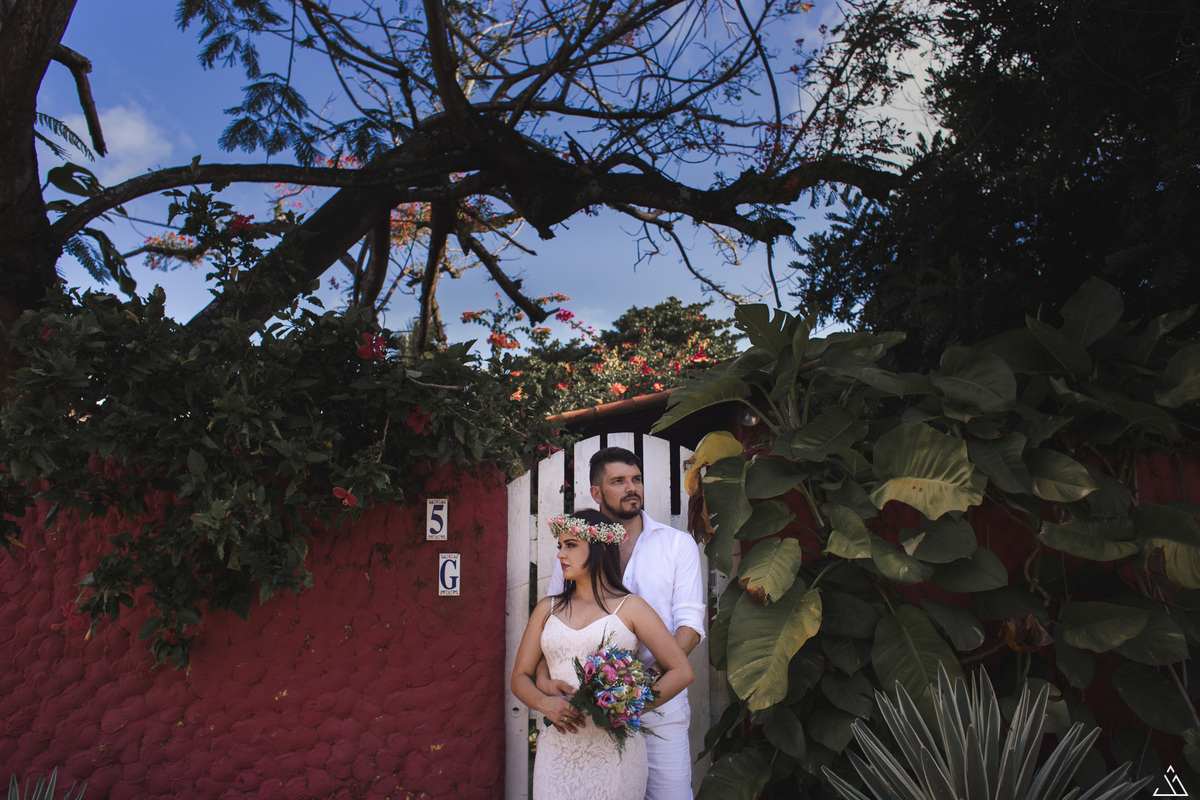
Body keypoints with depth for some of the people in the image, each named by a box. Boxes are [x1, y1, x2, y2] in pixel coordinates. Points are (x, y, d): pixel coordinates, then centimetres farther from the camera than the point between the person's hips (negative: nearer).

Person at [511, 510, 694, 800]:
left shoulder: (630, 607, 1)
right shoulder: (547, 609, 11)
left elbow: (682, 672, -3)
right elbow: (520, 677, 12)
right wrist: (545, 703, -9)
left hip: (615, 748, -2)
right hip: (558, 748, 3)